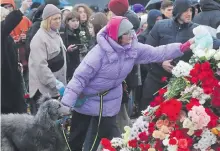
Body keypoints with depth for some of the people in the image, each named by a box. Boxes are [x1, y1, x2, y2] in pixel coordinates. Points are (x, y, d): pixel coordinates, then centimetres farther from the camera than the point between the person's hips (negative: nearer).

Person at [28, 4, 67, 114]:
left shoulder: (55, 34, 12)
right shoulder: (39, 38, -17)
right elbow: (40, 65, -24)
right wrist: (55, 83, -26)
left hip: (54, 86, 9)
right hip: (43, 87, -9)